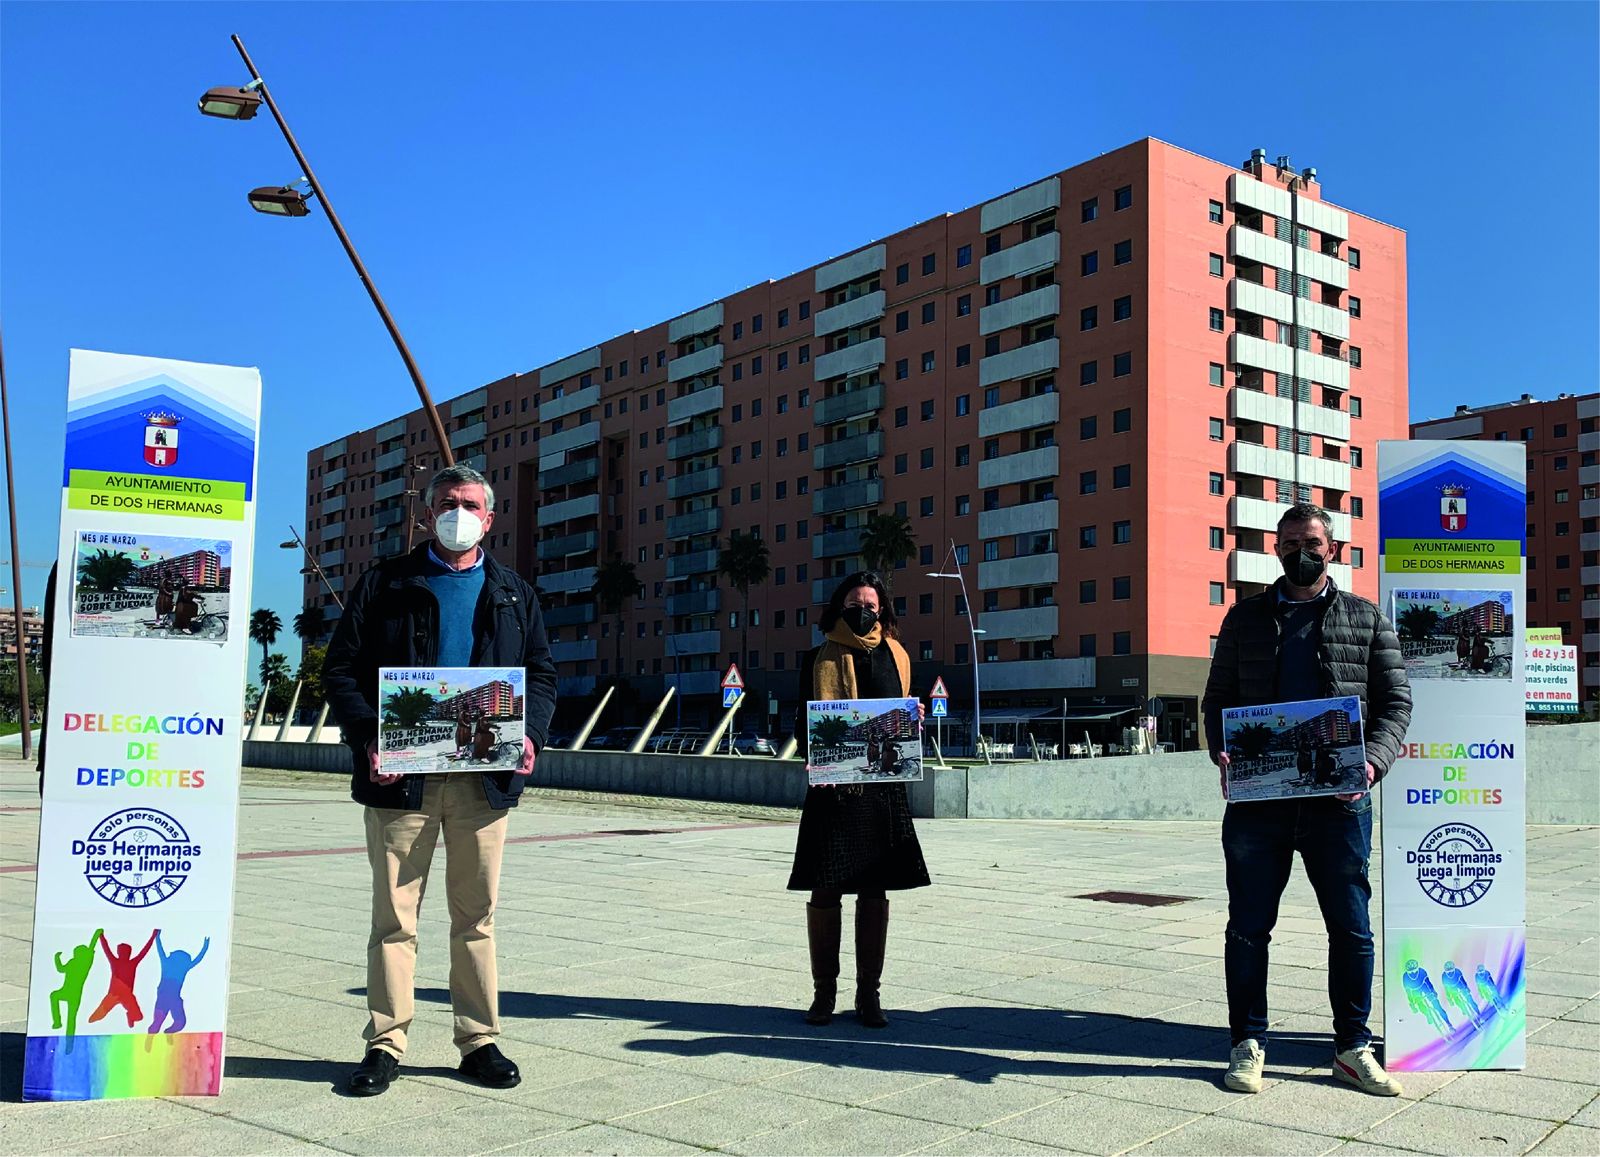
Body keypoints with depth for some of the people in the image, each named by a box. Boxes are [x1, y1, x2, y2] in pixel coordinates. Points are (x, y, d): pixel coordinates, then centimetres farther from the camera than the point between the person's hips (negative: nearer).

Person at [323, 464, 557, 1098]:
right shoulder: (385, 584, 7)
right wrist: (367, 737, -13)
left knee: (476, 915, 8)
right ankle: (385, 1043, 13)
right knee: (393, 915, 3)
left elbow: (542, 672, 14)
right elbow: (340, 669, 3)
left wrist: (530, 734, -5)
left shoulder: (513, 594, 14)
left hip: (484, 777, 2)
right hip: (401, 775, -2)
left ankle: (480, 1040, 17)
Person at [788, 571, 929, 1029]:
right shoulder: (820, 659, 5)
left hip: (884, 788, 2)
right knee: (825, 890, 1)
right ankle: (824, 992, 13)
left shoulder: (895, 656, 12)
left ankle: (868, 993, 15)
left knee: (875, 892, 6)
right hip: (833, 786, -2)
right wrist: (814, 755, -15)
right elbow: (804, 723, 4)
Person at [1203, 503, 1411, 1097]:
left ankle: (1353, 1048, 22)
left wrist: (1373, 761, -11)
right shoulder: (1245, 617, 12)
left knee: (1352, 927, 6)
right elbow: (1217, 699, 11)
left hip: (1338, 801, 0)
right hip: (1256, 798, 0)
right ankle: (1248, 1044, 18)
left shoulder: (1365, 618, 10)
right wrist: (1222, 753, -8)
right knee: (1248, 926, 6)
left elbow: (1395, 701, 6)